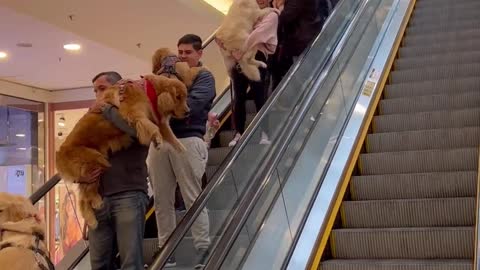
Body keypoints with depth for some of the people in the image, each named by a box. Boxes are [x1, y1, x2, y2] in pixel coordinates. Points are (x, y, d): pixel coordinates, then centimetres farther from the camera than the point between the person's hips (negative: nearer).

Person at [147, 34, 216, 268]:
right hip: (160, 140, 5)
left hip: (187, 140, -5)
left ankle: (203, 249, 1)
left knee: (192, 198, -4)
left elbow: (190, 105, -11)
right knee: (162, 200, 5)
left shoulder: (204, 77, 7)